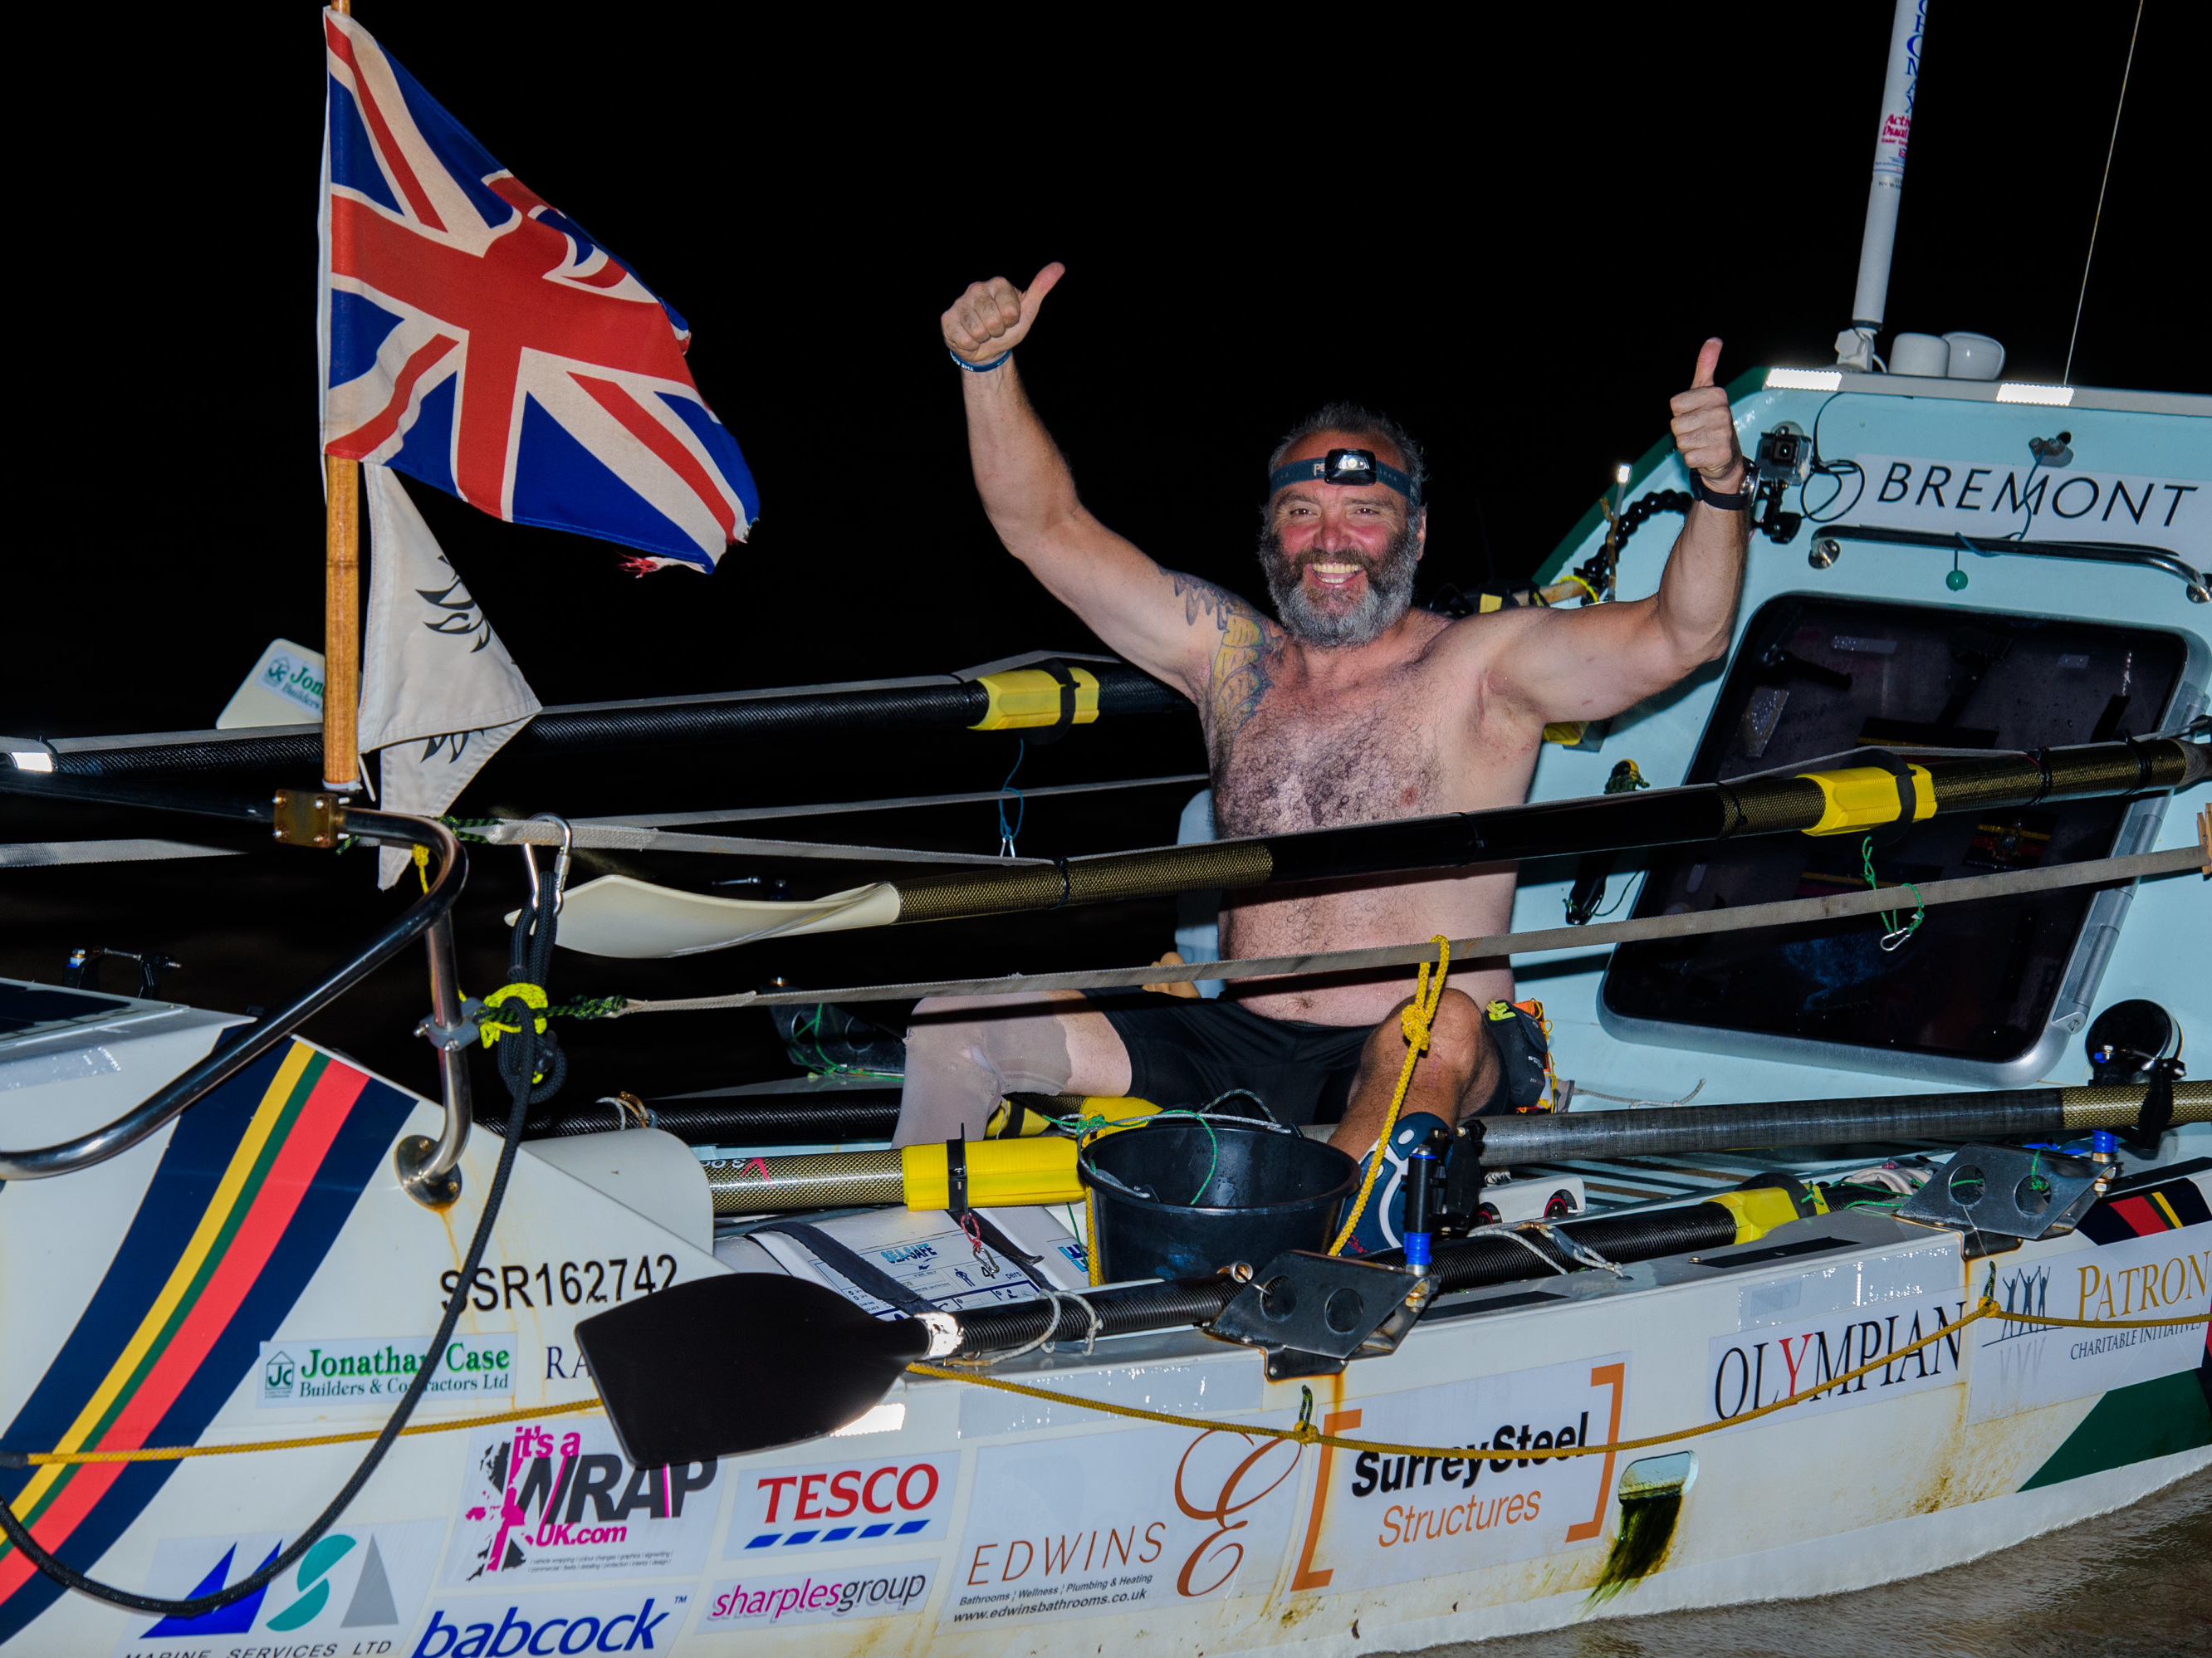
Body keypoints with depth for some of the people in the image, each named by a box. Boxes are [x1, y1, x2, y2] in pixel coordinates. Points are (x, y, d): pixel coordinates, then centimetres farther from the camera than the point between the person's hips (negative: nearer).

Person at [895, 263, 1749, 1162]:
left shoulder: (1481, 668, -1)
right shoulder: (1233, 655, 11)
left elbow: (1679, 638, -14)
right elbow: (1046, 526, 11)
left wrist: (1719, 490, -33)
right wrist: (988, 366, -2)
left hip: (1420, 1080, -4)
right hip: (1231, 1046, 5)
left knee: (1438, 1029, -41)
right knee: (957, 1024, -9)